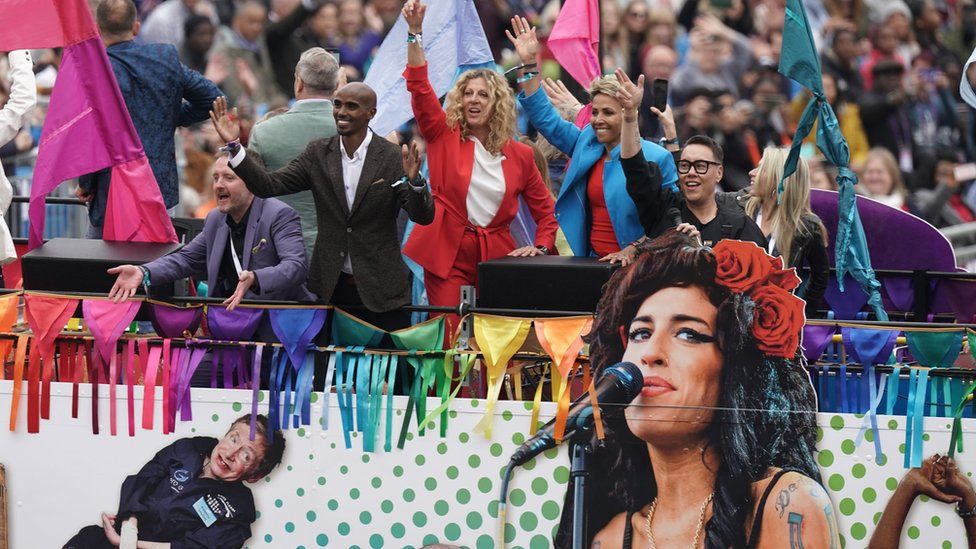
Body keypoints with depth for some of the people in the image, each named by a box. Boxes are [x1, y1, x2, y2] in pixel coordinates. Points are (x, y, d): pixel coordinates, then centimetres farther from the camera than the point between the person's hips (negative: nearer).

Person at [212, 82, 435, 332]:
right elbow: (268, 186, -1)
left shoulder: (393, 158, -7)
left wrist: (414, 181, -33)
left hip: (381, 289, -3)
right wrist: (234, 145, -12)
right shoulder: (318, 153, 4)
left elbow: (423, 217, -12)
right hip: (331, 287, 3)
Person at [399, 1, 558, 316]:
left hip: (497, 256, 1)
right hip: (447, 255, -1)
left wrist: (541, 247, -2)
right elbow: (419, 88, -8)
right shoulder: (444, 137, 4)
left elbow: (545, 210, 15)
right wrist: (415, 32, -17)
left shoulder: (519, 155, 7)